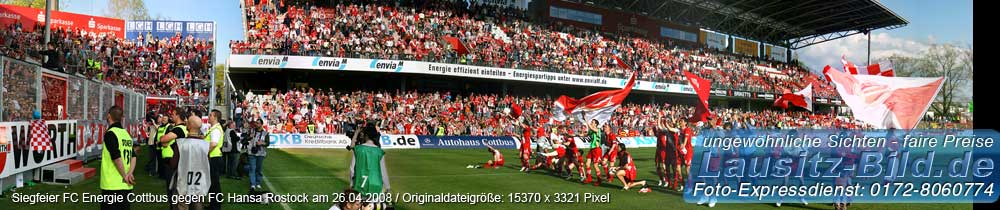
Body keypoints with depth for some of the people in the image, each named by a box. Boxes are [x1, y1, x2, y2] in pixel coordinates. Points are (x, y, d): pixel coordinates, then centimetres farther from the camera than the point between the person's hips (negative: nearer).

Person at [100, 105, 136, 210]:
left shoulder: (110, 133, -11)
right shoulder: (126, 133, 11)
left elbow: (116, 158, -19)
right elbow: (133, 157, 5)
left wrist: (125, 176, -10)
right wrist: (129, 174, -5)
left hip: (112, 186, -7)